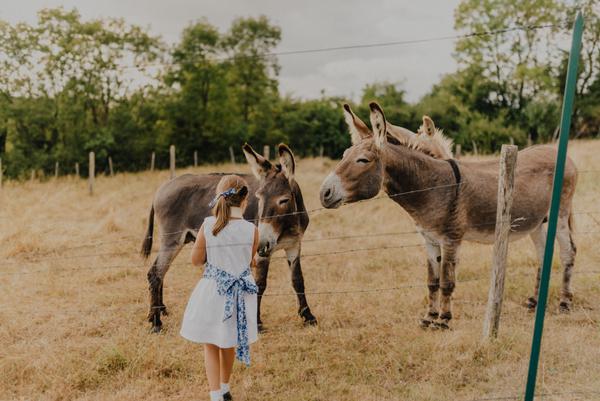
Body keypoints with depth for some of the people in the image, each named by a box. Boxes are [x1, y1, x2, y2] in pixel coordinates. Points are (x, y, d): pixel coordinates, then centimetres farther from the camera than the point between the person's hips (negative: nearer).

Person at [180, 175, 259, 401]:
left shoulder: (207, 227, -14)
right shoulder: (251, 230, -13)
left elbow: (196, 260, -4)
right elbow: (250, 262, 1)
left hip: (212, 292, -2)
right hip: (240, 294, 2)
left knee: (210, 345, 14)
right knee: (229, 344, 22)